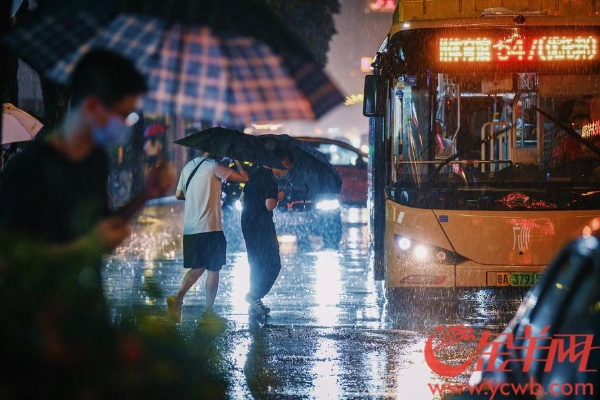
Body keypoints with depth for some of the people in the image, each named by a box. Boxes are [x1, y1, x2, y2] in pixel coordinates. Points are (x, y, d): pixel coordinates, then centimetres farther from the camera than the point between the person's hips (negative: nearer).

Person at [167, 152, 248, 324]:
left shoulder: (188, 167, 12)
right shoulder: (213, 166, -8)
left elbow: (179, 194, 20)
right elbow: (244, 177, -10)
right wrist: (237, 162, 7)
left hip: (189, 228, 6)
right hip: (210, 228, -6)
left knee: (197, 267, 15)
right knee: (213, 269, 3)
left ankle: (178, 298, -4)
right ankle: (208, 311, 3)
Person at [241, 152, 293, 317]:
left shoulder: (255, 173, 14)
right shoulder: (270, 179, -15)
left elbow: (243, 197, 23)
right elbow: (270, 205, -22)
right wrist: (278, 197, -3)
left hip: (247, 222, 9)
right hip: (262, 225, -9)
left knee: (256, 264, 15)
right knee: (273, 264, -4)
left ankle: (254, 303, 15)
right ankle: (254, 296, -13)